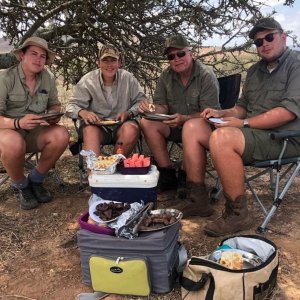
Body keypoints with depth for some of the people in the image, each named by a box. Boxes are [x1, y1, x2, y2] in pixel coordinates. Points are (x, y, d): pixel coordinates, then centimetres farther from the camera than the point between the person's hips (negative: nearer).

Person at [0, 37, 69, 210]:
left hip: (35, 132, 4)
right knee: (14, 143, -38)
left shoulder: (48, 77, 0)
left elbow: (54, 104, 11)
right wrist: (18, 123, -37)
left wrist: (54, 115, -13)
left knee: (61, 135, -24)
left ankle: (36, 180, -1)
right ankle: (20, 186, -5)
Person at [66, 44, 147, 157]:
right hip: (97, 125, 0)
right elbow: (71, 106, -2)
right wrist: (82, 112, -28)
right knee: (89, 130, -34)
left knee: (132, 130, -32)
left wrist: (129, 113, -14)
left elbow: (141, 100, 8)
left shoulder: (128, 78, 0)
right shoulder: (88, 81, -2)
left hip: (121, 124, 1)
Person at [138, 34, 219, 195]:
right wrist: (152, 109, -22)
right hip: (175, 125, 5)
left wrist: (184, 119, -36)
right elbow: (162, 106, 2)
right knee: (147, 123, -20)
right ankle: (168, 174, -13)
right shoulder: (166, 75, 2)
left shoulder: (206, 76, -14)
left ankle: (186, 176, -12)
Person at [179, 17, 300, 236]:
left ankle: (238, 214, -22)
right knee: (192, 127, -1)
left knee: (222, 137, -34)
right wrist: (223, 114, 1)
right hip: (253, 134, 8)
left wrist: (244, 123, -19)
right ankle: (197, 198, -3)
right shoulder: (255, 71, 19)